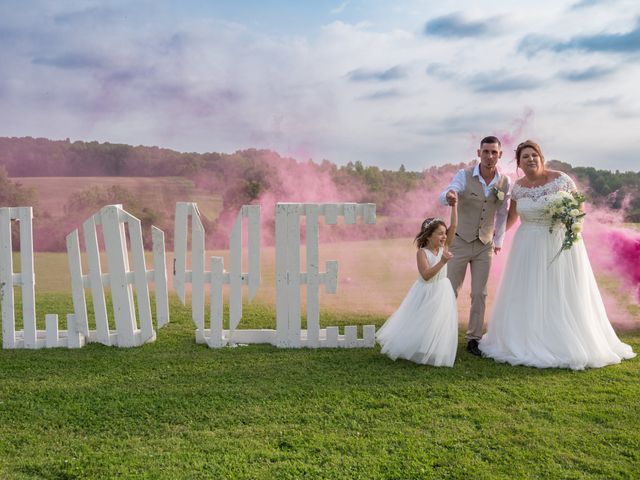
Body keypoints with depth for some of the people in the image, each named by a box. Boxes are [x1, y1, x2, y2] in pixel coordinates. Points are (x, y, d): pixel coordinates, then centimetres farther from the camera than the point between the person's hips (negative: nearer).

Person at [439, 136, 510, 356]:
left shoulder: (504, 181, -4)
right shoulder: (465, 175, -13)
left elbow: (502, 212, 10)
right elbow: (444, 197, -31)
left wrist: (499, 240, 13)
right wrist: (449, 195, -54)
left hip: (485, 245, 3)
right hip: (460, 241, -2)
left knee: (479, 294, 6)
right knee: (449, 292, 3)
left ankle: (473, 339, 17)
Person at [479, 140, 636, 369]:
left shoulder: (561, 179, -8)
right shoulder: (518, 187, 1)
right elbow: (511, 216, 14)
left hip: (561, 243, -3)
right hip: (530, 246, 3)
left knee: (563, 295, 3)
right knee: (529, 296, 6)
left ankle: (569, 344, 15)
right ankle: (530, 343, 17)